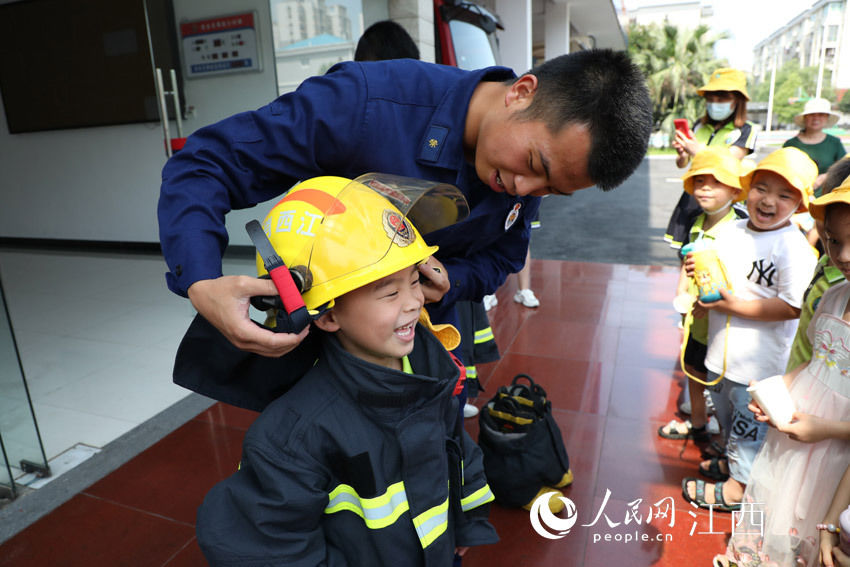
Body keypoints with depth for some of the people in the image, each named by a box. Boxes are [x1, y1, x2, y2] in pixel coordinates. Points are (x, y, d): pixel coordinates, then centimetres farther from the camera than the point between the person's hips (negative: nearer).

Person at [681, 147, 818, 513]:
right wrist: (697, 271, -9)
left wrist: (734, 305, -25)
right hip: (723, 350, 7)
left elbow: (791, 307, -25)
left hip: (760, 360, -7)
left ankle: (739, 486, 32)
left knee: (749, 423, 12)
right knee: (726, 414, 27)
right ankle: (731, 461, 51)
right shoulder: (730, 231, 1)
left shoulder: (794, 249, -20)